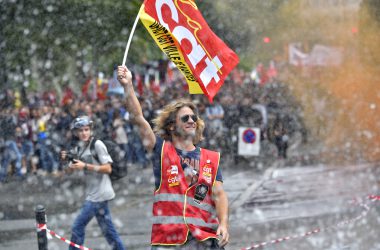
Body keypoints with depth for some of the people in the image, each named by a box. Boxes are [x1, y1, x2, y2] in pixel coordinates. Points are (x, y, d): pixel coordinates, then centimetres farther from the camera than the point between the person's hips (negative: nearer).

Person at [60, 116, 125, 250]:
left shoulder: (97, 144, -13)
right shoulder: (78, 148, 10)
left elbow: (108, 168, -16)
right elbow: (69, 170, 9)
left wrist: (85, 166, -21)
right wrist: (66, 160, -12)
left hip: (99, 193, -8)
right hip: (93, 194, 8)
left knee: (78, 227, -6)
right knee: (107, 228, 15)